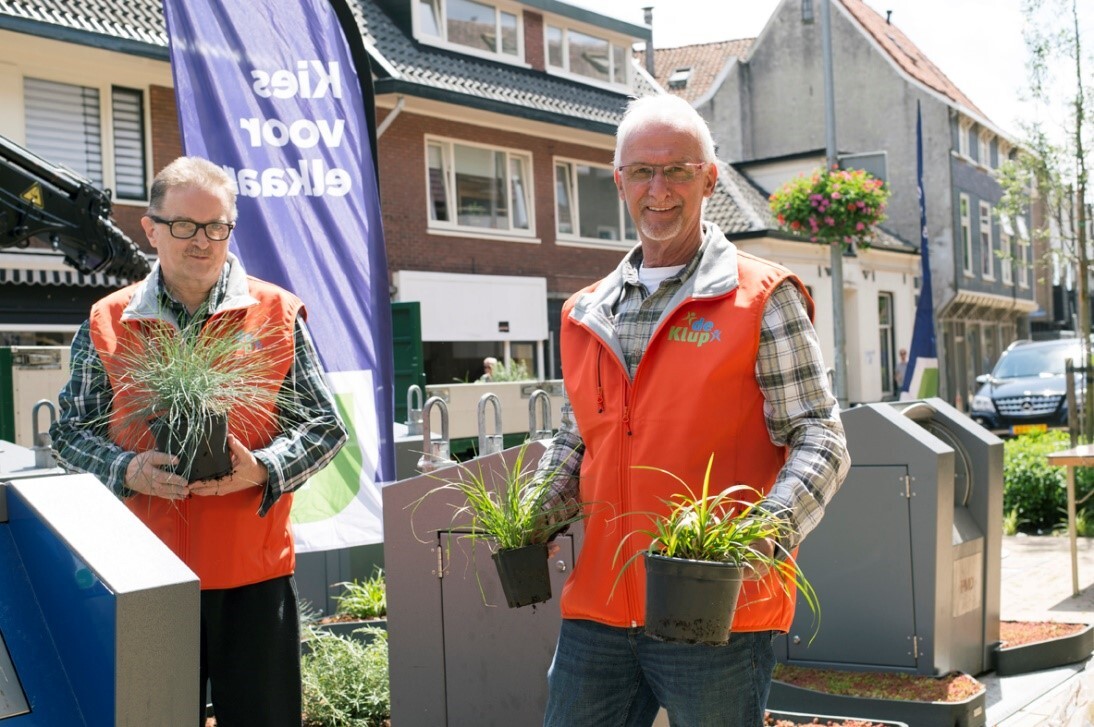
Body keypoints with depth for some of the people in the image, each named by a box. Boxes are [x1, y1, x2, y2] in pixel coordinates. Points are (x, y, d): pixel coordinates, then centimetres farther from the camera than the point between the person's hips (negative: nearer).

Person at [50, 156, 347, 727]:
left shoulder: (276, 314, 2)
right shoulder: (107, 323, 5)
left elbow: (325, 427, 3)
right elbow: (69, 431, 9)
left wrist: (262, 468, -15)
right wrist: (127, 470, -11)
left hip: (254, 572, -1)